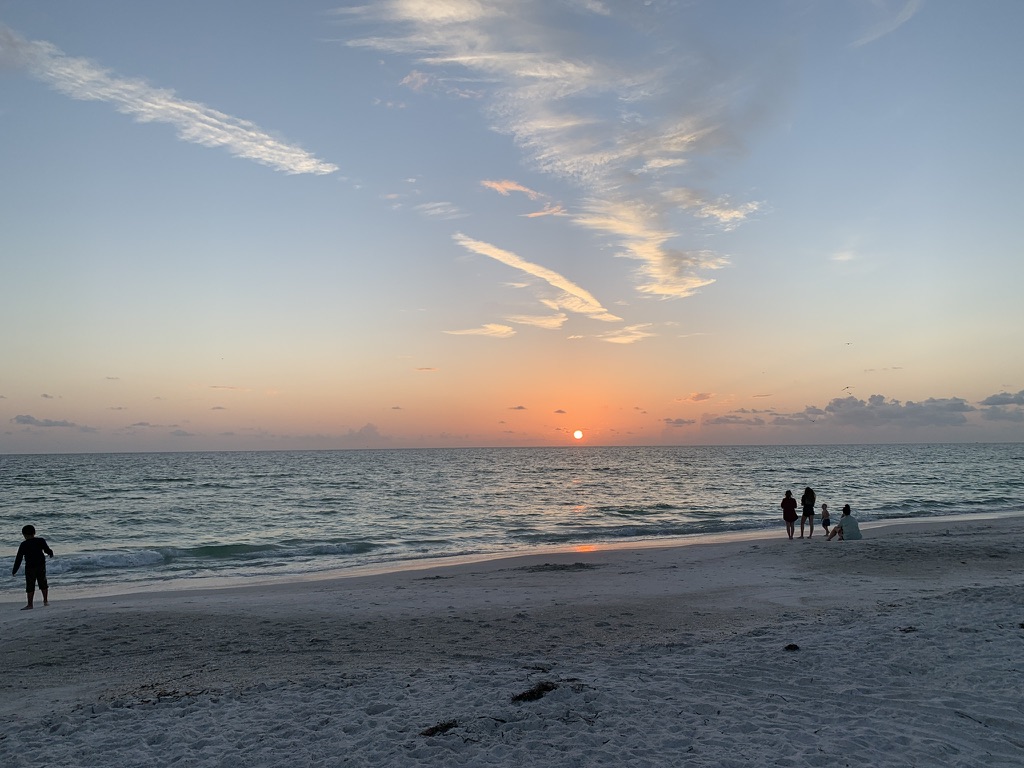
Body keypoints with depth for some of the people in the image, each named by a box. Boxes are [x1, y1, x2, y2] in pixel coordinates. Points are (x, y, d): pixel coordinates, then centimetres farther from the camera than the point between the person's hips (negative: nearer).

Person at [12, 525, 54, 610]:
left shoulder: (24, 545, -7)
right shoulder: (41, 541, -3)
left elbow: (18, 559, -6)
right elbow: (47, 550, 4)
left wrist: (14, 571, 0)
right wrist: (51, 553, 29)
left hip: (30, 567, -3)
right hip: (41, 565, 3)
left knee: (30, 586, 2)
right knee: (43, 584, 15)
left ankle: (30, 604, 1)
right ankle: (45, 601, 23)